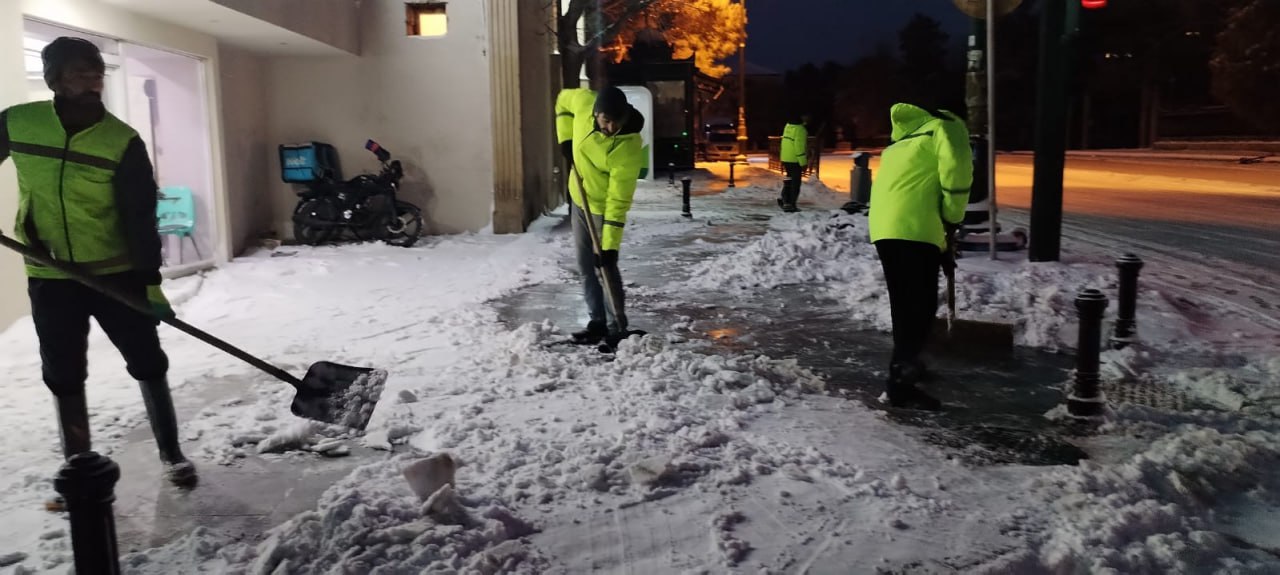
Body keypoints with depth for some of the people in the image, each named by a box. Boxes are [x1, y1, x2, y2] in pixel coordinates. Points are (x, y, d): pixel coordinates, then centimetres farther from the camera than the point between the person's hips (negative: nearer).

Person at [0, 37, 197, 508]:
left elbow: (140, 218, -13)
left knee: (148, 363, 4)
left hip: (117, 274, -2)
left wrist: (151, 281, -18)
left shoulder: (123, 142, -11)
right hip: (49, 279, 3)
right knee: (64, 378, 12)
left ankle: (171, 454, 20)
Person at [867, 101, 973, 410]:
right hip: (912, 229, -8)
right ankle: (900, 382, -18)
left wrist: (940, 247, 35)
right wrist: (952, 218, 3)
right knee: (921, 306, -8)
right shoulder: (946, 129, 12)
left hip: (885, 228, 8)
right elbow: (956, 170, -9)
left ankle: (905, 364, 34)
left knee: (906, 303, 20)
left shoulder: (907, 142, 37)